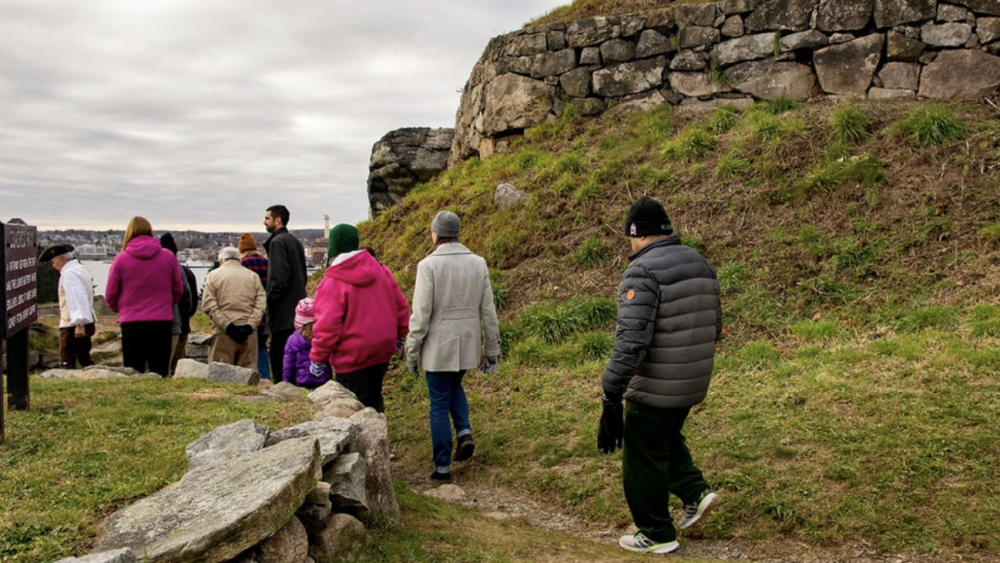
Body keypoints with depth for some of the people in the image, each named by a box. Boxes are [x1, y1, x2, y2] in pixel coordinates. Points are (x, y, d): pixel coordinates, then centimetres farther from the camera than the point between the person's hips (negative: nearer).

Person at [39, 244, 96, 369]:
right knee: (84, 358, 15)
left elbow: (78, 299, -24)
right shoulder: (82, 269, 16)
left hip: (73, 325, -10)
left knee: (67, 361, -6)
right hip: (86, 322, 10)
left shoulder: (69, 273, -15)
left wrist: (79, 323, -27)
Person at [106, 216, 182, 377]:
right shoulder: (169, 256, 1)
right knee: (160, 373, 5)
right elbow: (178, 290, 8)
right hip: (162, 321, 1)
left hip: (131, 323, -1)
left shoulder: (121, 259, -2)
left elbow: (110, 295, 3)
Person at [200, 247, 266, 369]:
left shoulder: (213, 275, 7)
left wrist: (227, 325, -8)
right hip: (249, 333, 2)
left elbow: (209, 305, -4)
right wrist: (250, 325, -6)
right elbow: (261, 303, 2)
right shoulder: (253, 276, 13)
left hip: (223, 332, -2)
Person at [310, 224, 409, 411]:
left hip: (352, 357, -6)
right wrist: (400, 334, 21)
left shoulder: (332, 283, -17)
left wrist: (317, 358, -8)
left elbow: (327, 326, -19)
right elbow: (401, 305, 8)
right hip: (383, 351, 6)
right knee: (374, 400, 20)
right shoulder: (381, 271, 1)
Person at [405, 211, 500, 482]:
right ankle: (464, 432, 9)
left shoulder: (428, 265, -13)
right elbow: (488, 312, 3)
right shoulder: (478, 263, 0)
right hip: (468, 346, 4)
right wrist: (492, 351, 11)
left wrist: (411, 353, -4)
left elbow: (421, 315, -14)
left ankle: (442, 467, 14)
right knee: (454, 386, 29)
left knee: (439, 405, 8)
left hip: (438, 347, -4)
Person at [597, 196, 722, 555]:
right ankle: (695, 492, 17)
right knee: (667, 439, 30)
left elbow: (631, 340, -27)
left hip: (654, 388, -8)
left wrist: (611, 394, -24)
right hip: (694, 383, 8)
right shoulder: (700, 264, 7)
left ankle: (657, 535, 21)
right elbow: (715, 326, 14)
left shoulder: (643, 271, -19)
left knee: (643, 460, 9)